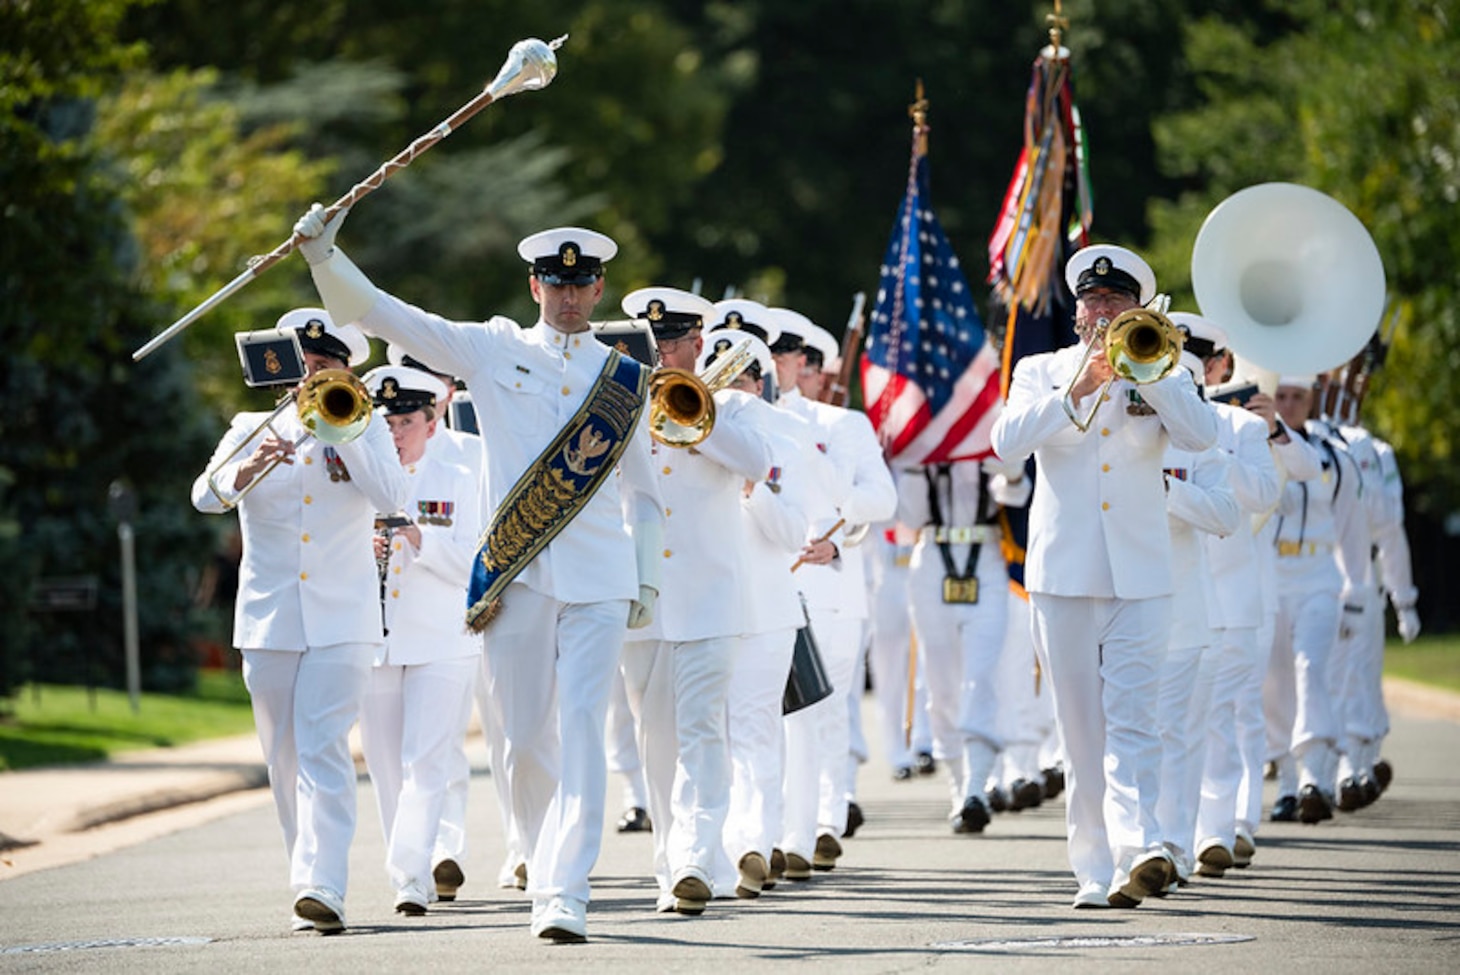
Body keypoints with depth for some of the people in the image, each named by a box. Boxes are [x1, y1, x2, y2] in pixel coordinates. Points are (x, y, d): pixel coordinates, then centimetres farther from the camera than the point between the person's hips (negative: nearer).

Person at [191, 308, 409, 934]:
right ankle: (312, 879, 15)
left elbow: (392, 498, -8)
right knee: (285, 760, 5)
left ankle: (322, 887, -25)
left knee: (323, 750, -16)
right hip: (268, 620, 3)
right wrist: (250, 467, -23)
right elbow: (205, 496, -4)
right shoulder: (253, 430, 11)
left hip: (343, 619, -3)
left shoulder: (364, 433, 8)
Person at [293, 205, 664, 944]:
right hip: (517, 577, 0)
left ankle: (565, 896, -16)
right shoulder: (492, 351, 8)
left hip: (600, 581, 0)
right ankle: (545, 871, 23)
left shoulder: (624, 378, 12)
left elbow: (642, 489, 18)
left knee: (581, 733, -12)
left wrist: (648, 580, 11)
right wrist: (323, 255, -8)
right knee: (526, 742, 4)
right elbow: (379, 313, 5)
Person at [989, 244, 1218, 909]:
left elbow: (1201, 436, -7)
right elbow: (1007, 443, -8)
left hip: (1139, 575, -1)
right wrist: (1075, 390, -17)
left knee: (1130, 722, -13)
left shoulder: (1159, 374, 11)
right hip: (1062, 574, 1)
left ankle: (1138, 849, -28)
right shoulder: (1041, 372, 10)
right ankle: (1095, 872, 5)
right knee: (1081, 730, 2)